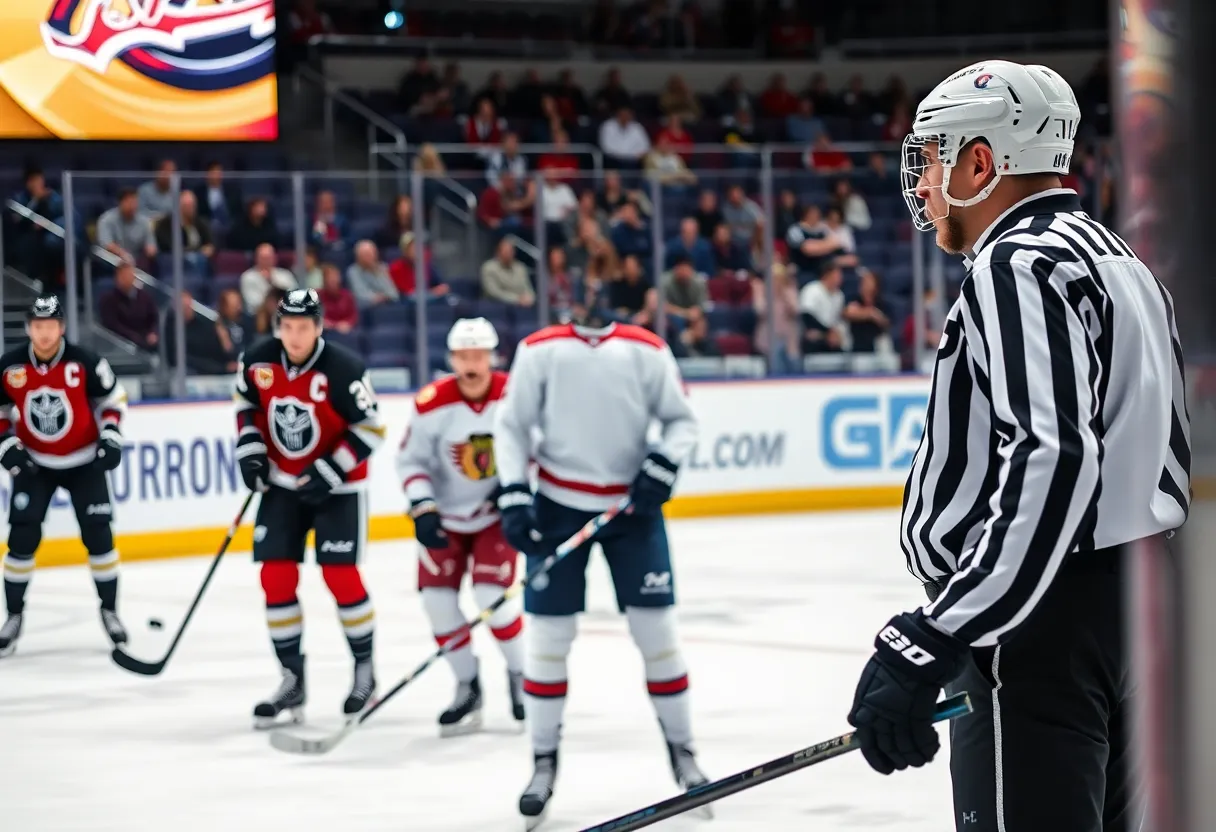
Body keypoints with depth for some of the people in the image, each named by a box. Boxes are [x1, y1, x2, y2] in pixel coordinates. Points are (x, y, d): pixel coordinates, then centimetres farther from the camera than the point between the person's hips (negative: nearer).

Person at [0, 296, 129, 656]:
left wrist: (110, 437, -11)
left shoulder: (85, 362, -15)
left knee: (98, 535, -4)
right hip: (33, 463, 1)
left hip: (84, 461, -1)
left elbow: (112, 399, 0)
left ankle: (109, 610, 13)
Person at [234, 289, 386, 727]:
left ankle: (365, 669, 11)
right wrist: (250, 452, -2)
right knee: (276, 576, -1)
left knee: (340, 575, -8)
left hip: (337, 485, -4)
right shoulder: (257, 362, -9)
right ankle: (292, 678, 10)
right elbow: (247, 405, 11)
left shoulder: (343, 369, -22)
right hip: (282, 483, 4)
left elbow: (370, 428, -16)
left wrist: (328, 474, -22)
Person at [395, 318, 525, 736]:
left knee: (492, 596, -15)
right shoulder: (432, 404, -18)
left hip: (497, 513, -2)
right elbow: (411, 460, -8)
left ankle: (520, 677, 10)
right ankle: (468, 689, 13)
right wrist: (422, 509, -19)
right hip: (445, 514, 2)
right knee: (438, 599, -5)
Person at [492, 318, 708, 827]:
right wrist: (513, 497, -10)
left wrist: (662, 466, -13)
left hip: (633, 504, 0)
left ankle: (682, 752, 15)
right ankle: (544, 761, 13)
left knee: (656, 627, 0)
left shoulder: (647, 351, -5)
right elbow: (511, 424, -2)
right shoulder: (539, 350, -7)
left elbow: (680, 418, 4)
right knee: (548, 633, 0)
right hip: (558, 504, 0)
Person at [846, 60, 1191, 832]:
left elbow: (1050, 464, -27)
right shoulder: (1120, 261, 19)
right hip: (1136, 605, 11)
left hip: (1045, 623, -11)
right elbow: (1170, 457, 22)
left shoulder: (1021, 266, -14)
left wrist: (927, 645, -31)